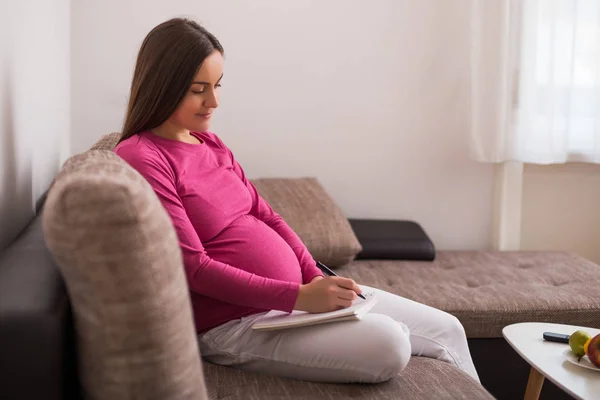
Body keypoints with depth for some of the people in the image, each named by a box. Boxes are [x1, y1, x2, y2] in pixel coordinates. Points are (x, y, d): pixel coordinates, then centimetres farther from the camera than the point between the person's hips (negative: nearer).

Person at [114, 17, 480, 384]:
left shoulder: (210, 144, 12)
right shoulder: (140, 159, -14)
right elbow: (192, 267, -19)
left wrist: (316, 278, -2)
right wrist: (299, 297, -24)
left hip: (294, 293, 8)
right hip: (234, 322, -8)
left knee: (446, 329, 4)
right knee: (387, 343, -28)